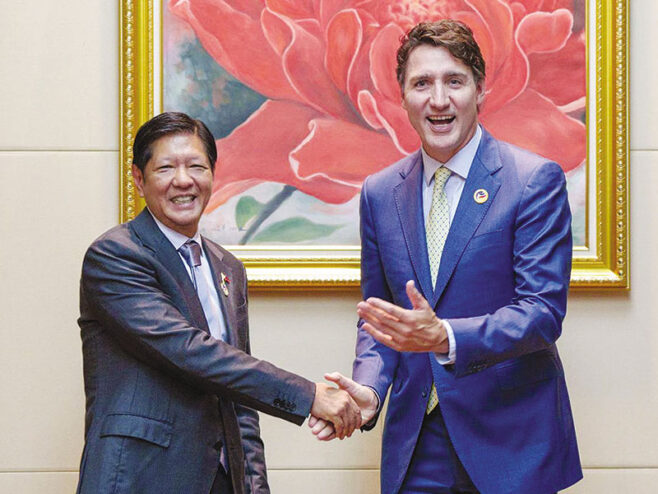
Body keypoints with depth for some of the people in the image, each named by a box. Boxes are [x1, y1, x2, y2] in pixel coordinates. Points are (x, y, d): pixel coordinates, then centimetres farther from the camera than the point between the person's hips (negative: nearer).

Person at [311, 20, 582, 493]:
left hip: (512, 438, -3)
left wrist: (444, 337, -30)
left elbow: (544, 311, -15)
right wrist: (368, 389, -9)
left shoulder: (537, 180, -9)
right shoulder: (379, 193, 6)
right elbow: (375, 317, 11)